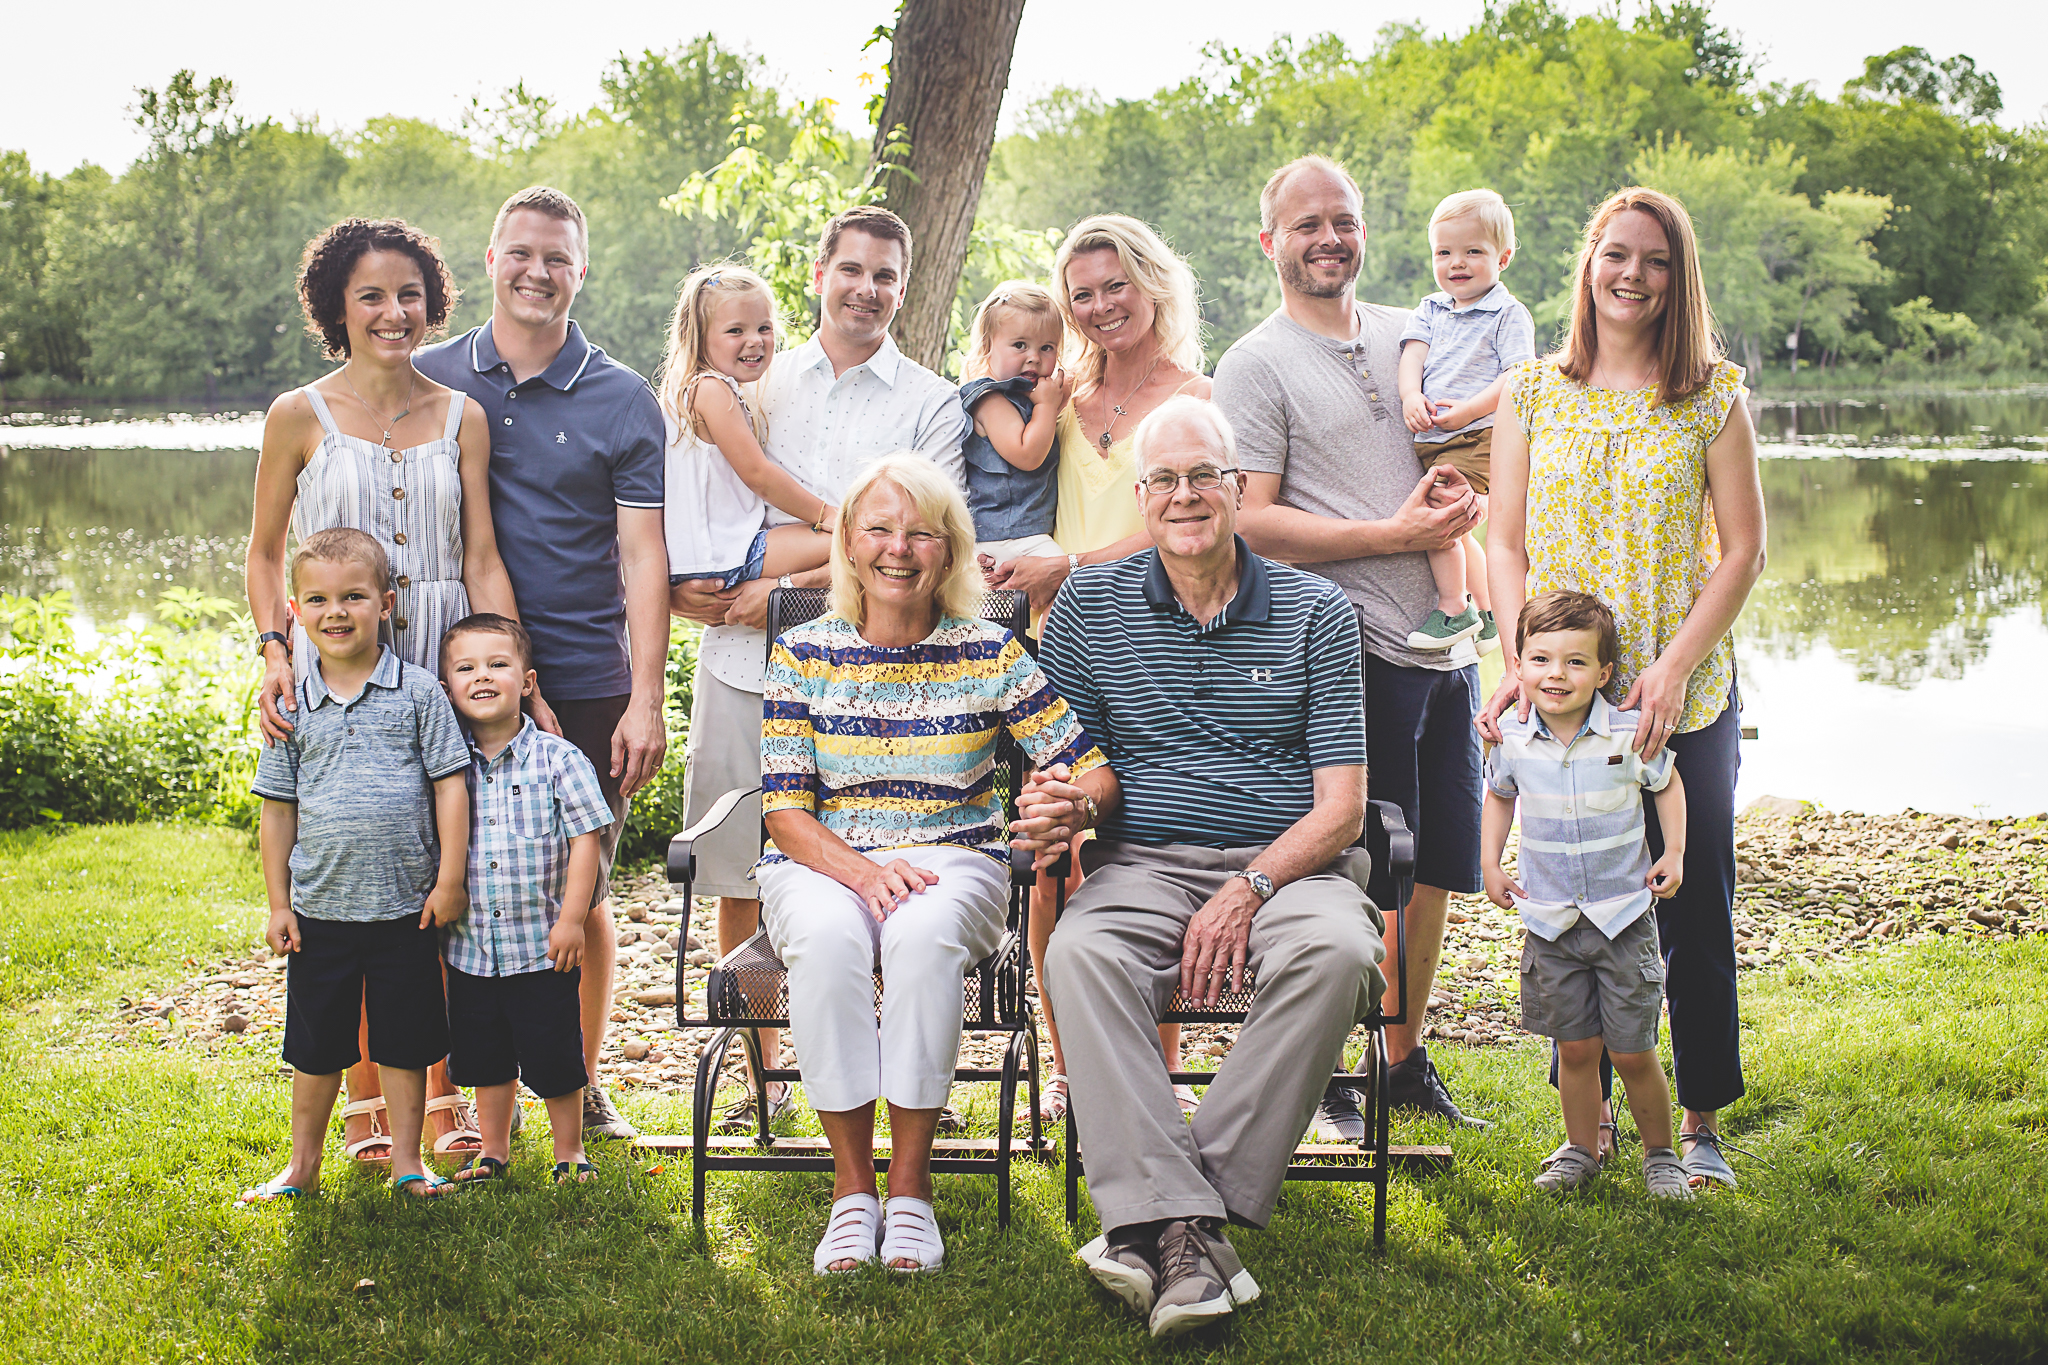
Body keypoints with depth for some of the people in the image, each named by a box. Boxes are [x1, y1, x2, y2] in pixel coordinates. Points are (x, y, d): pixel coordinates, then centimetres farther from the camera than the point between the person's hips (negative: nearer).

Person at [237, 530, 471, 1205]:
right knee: (316, 1046, 12)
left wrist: (450, 878, -6)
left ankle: (407, 1160, 22)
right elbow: (278, 808, 8)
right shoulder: (294, 705, 3)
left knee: (404, 1041, 9)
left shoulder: (417, 692, -3)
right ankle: (302, 1165, 26)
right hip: (319, 910, 2)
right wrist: (278, 903, 5)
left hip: (406, 907, -2)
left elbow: (449, 785, -2)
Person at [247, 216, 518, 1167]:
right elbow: (264, 553, 8)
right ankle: (365, 1094, 17)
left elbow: (483, 561, 4)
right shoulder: (299, 417, 3)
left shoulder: (461, 418, 7)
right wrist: (274, 650, -8)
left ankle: (442, 1090, 17)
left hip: (442, 664, 2)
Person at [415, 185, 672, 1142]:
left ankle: (581, 1081, 22)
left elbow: (642, 557, -1)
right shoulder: (428, 381, 8)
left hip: (587, 684, -1)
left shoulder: (622, 401, 3)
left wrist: (646, 700, -8)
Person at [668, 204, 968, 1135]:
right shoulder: (759, 386, 17)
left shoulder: (931, 405, 6)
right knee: (739, 882, 6)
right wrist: (688, 589, -1)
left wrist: (789, 589, -11)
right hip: (743, 663, 3)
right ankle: (763, 1068, 19)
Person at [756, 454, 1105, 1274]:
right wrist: (860, 869, -21)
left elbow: (1086, 768, -1)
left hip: (953, 864, 0)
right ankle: (851, 1186, -20)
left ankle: (909, 1187, -21)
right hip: (820, 866, 0)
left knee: (924, 936, -35)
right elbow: (785, 812, -1)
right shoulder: (804, 656, 3)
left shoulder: (988, 656, 2)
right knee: (828, 939, -35)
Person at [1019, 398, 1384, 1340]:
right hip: (1144, 863, 1)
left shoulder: (1315, 612, 7)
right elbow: (1090, 767, 14)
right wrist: (1071, 803, -12)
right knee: (1080, 953, -32)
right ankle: (1183, 1231, -40)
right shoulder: (1088, 608, 11)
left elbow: (1340, 806, 1)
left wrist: (1248, 890, -16)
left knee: (1337, 952, -34)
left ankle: (1155, 1217, -31)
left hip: (1290, 863, 0)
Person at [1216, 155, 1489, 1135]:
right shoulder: (1255, 366, -3)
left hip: (1446, 644, 6)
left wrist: (1460, 493, 0)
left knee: (1435, 868, 12)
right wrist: (1395, 536, -15)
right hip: (1352, 650, -6)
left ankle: (1405, 1062, 27)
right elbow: (1249, 521, -11)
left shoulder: (1412, 338, 16)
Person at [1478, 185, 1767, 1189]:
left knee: (1694, 916, 5)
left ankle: (1701, 1125, 20)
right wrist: (1523, 659, -11)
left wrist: (1673, 667, -12)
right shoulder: (1531, 393, 6)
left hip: (1686, 700, -1)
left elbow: (1744, 547, -1)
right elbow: (1505, 543, 4)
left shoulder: (1712, 395, 2)